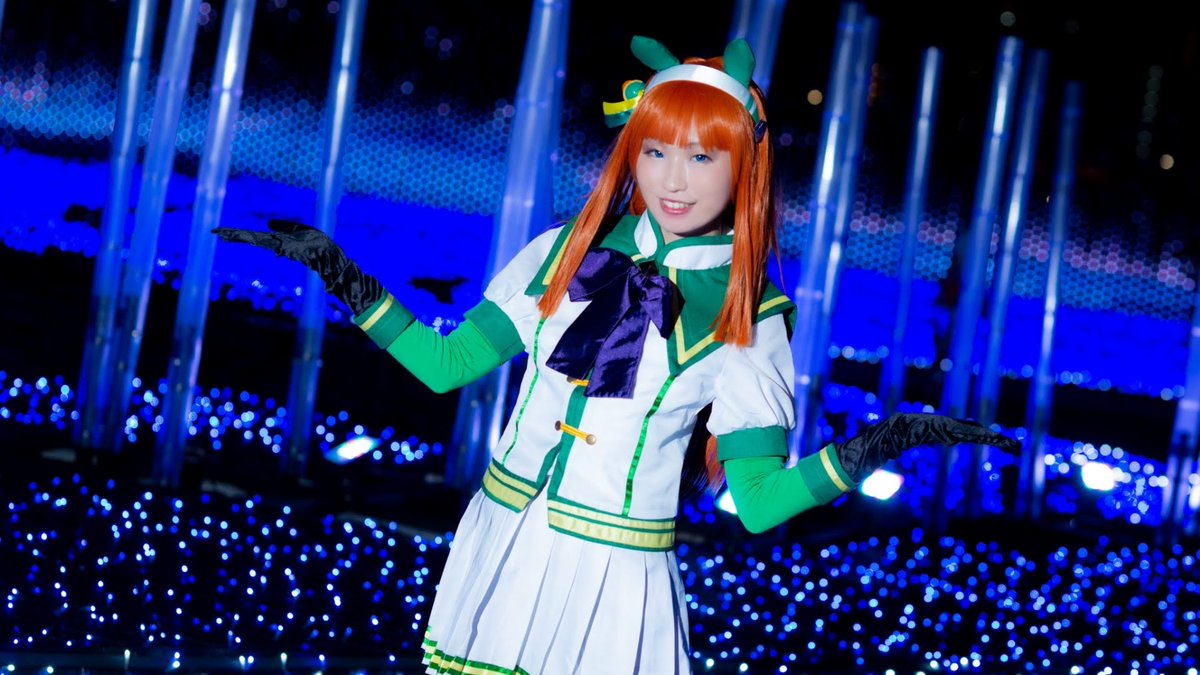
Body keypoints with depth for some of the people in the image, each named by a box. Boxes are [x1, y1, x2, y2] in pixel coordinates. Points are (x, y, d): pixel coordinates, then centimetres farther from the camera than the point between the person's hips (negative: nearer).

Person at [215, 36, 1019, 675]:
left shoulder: (751, 317, -6)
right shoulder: (567, 253, 3)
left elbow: (758, 501, -11)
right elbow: (444, 363, 7)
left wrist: (870, 449, -25)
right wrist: (339, 274, 2)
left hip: (614, 572, -3)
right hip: (500, 543, 3)